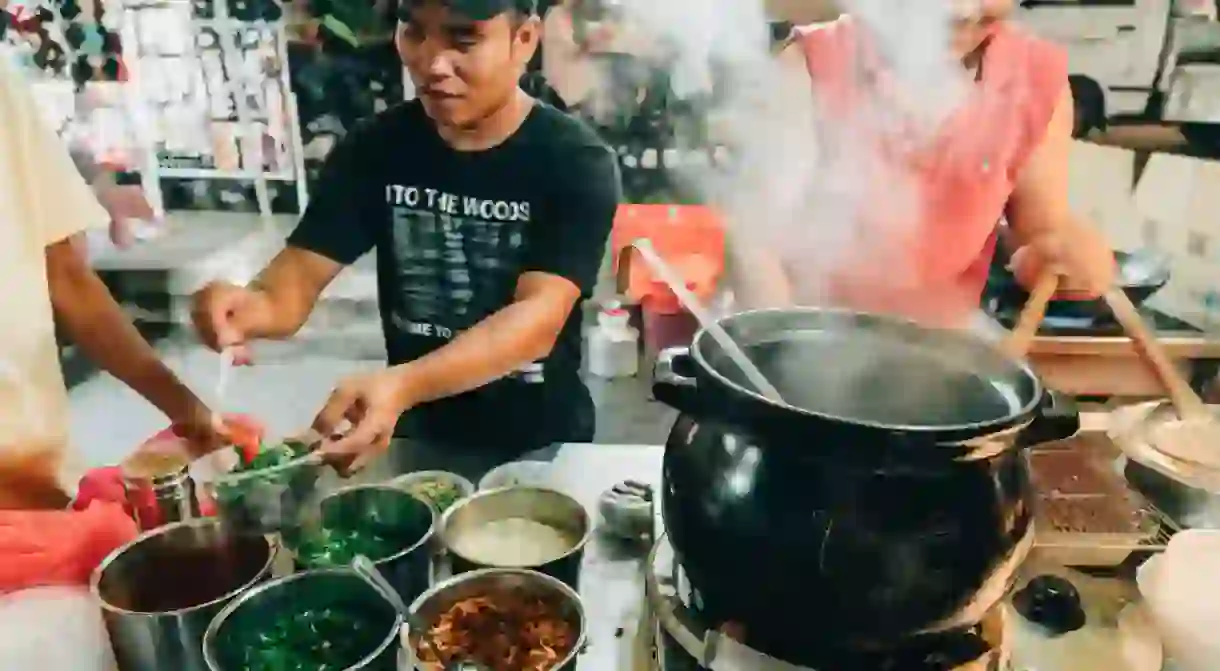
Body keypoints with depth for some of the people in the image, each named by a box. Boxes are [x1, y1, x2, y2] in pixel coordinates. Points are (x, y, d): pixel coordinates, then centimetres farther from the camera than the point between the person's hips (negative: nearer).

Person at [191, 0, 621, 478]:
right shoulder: (374, 146, -6)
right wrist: (260, 305, -34)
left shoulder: (577, 164, -18)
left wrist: (403, 385, -45)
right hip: (419, 435, 3)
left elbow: (539, 318, -30)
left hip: (540, 442, -2)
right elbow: (301, 272, -10)